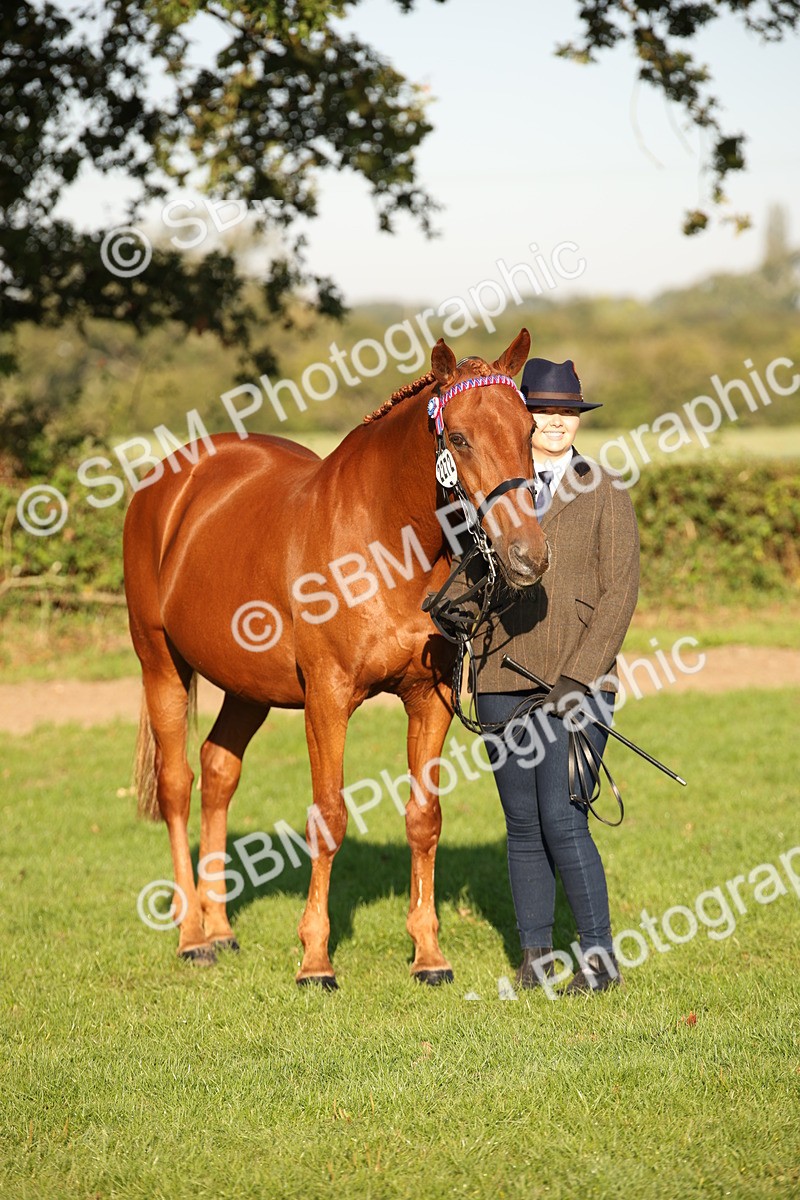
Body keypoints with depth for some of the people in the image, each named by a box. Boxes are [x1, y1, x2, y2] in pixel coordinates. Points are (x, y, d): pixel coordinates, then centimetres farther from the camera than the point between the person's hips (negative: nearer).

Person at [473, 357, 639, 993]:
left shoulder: (605, 493, 2)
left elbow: (620, 592, -4)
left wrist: (578, 676, -13)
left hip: (578, 680, -3)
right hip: (503, 681, 3)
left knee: (562, 818, -12)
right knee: (522, 822, 7)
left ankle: (601, 955, 0)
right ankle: (535, 952, 18)